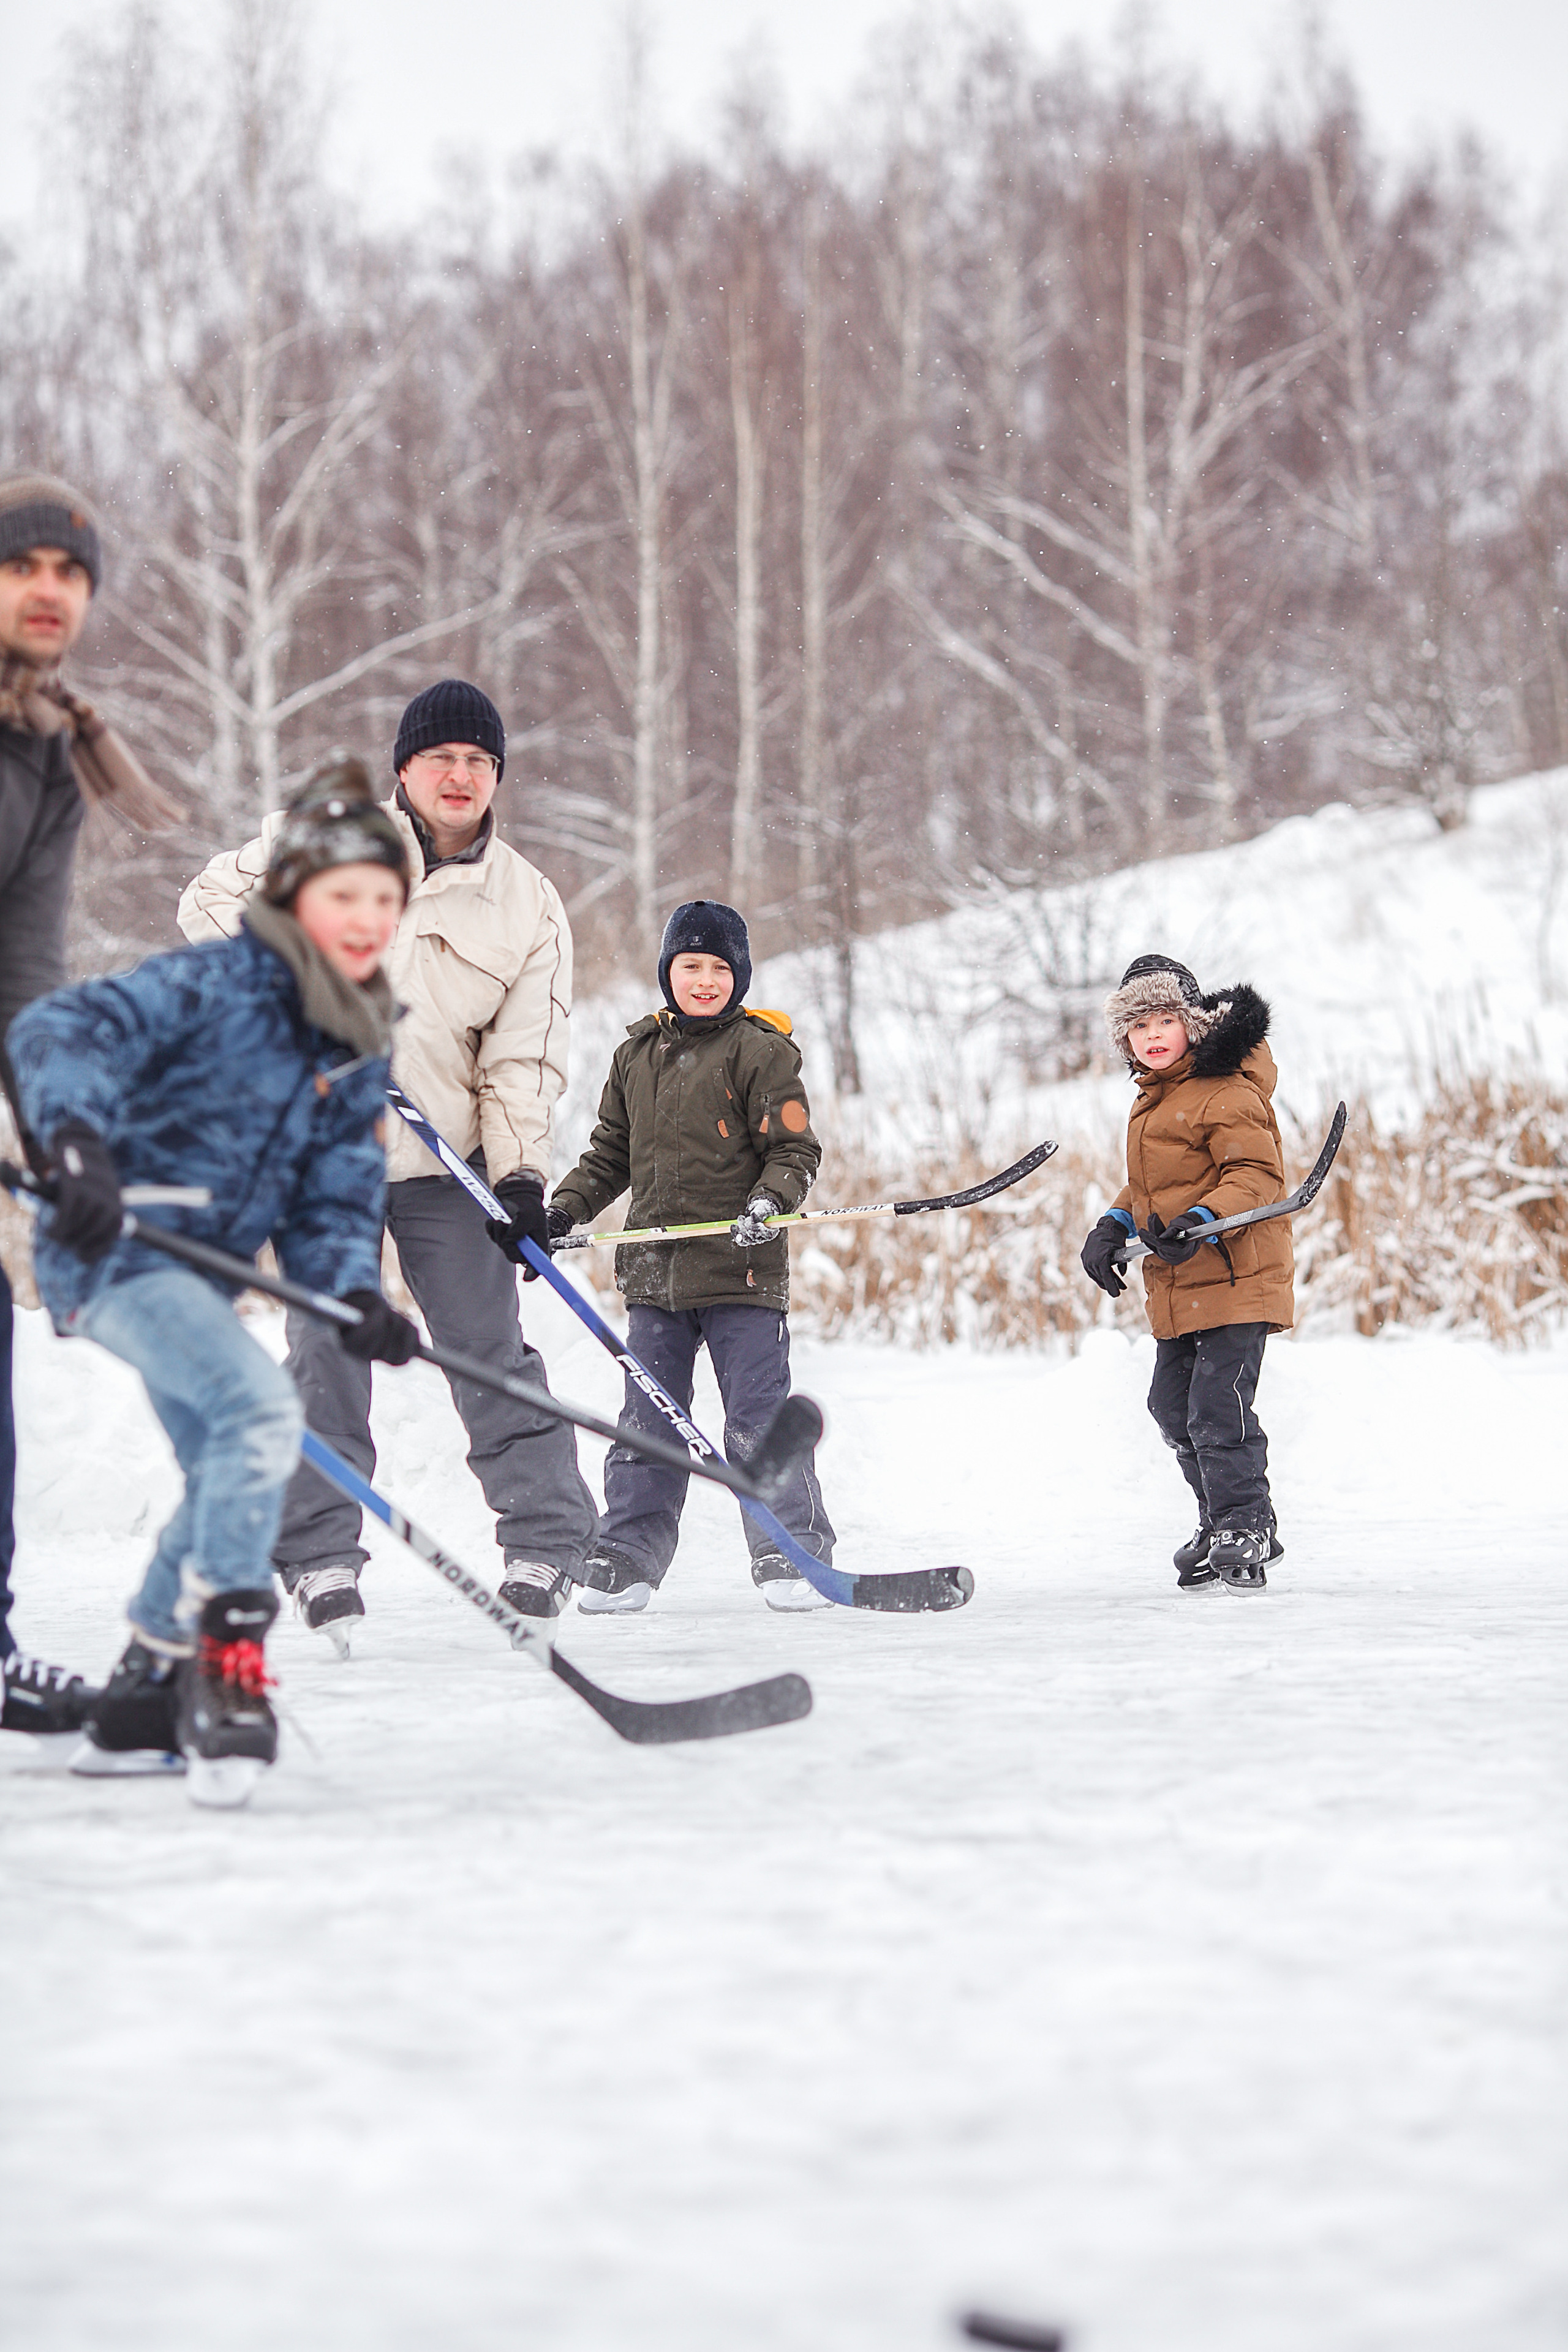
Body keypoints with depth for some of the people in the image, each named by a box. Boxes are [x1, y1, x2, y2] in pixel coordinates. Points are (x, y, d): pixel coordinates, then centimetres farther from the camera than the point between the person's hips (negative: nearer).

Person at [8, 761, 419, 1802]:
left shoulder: (361, 1052, 7)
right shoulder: (216, 983, -15)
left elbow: (333, 1204, 4)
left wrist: (354, 1293, -17)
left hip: (200, 1267, 9)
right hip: (112, 1246, -9)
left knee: (231, 1478, 18)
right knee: (258, 1407, -27)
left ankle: (142, 1697, 33)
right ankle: (226, 1665, -21)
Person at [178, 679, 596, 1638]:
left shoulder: (530, 907, 2)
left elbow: (525, 1058, 1)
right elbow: (216, 901, 8)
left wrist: (521, 1173, -11)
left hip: (446, 1163, 1)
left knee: (490, 1349, -2)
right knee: (327, 1353, -2)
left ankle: (548, 1541, 3)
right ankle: (323, 1555, 4)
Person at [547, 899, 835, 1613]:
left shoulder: (760, 1051, -2)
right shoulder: (638, 1054, 14)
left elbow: (795, 1147, -4)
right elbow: (610, 1152, 23)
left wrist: (770, 1200, -21)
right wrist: (565, 1210, 12)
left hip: (741, 1268, -5)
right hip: (655, 1270, 5)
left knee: (757, 1418, -5)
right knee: (647, 1420, 7)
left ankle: (792, 1552, 3)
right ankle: (628, 1556, 13)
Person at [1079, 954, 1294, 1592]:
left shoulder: (1226, 1094, -14)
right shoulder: (1153, 1101, 18)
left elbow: (1257, 1174, -21)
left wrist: (1204, 1221, -33)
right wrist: (1114, 1227, 12)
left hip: (1235, 1277, -10)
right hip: (1177, 1292, 10)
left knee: (1218, 1406, -14)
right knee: (1174, 1406, 15)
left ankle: (1243, 1530, -6)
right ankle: (1225, 1521, 28)